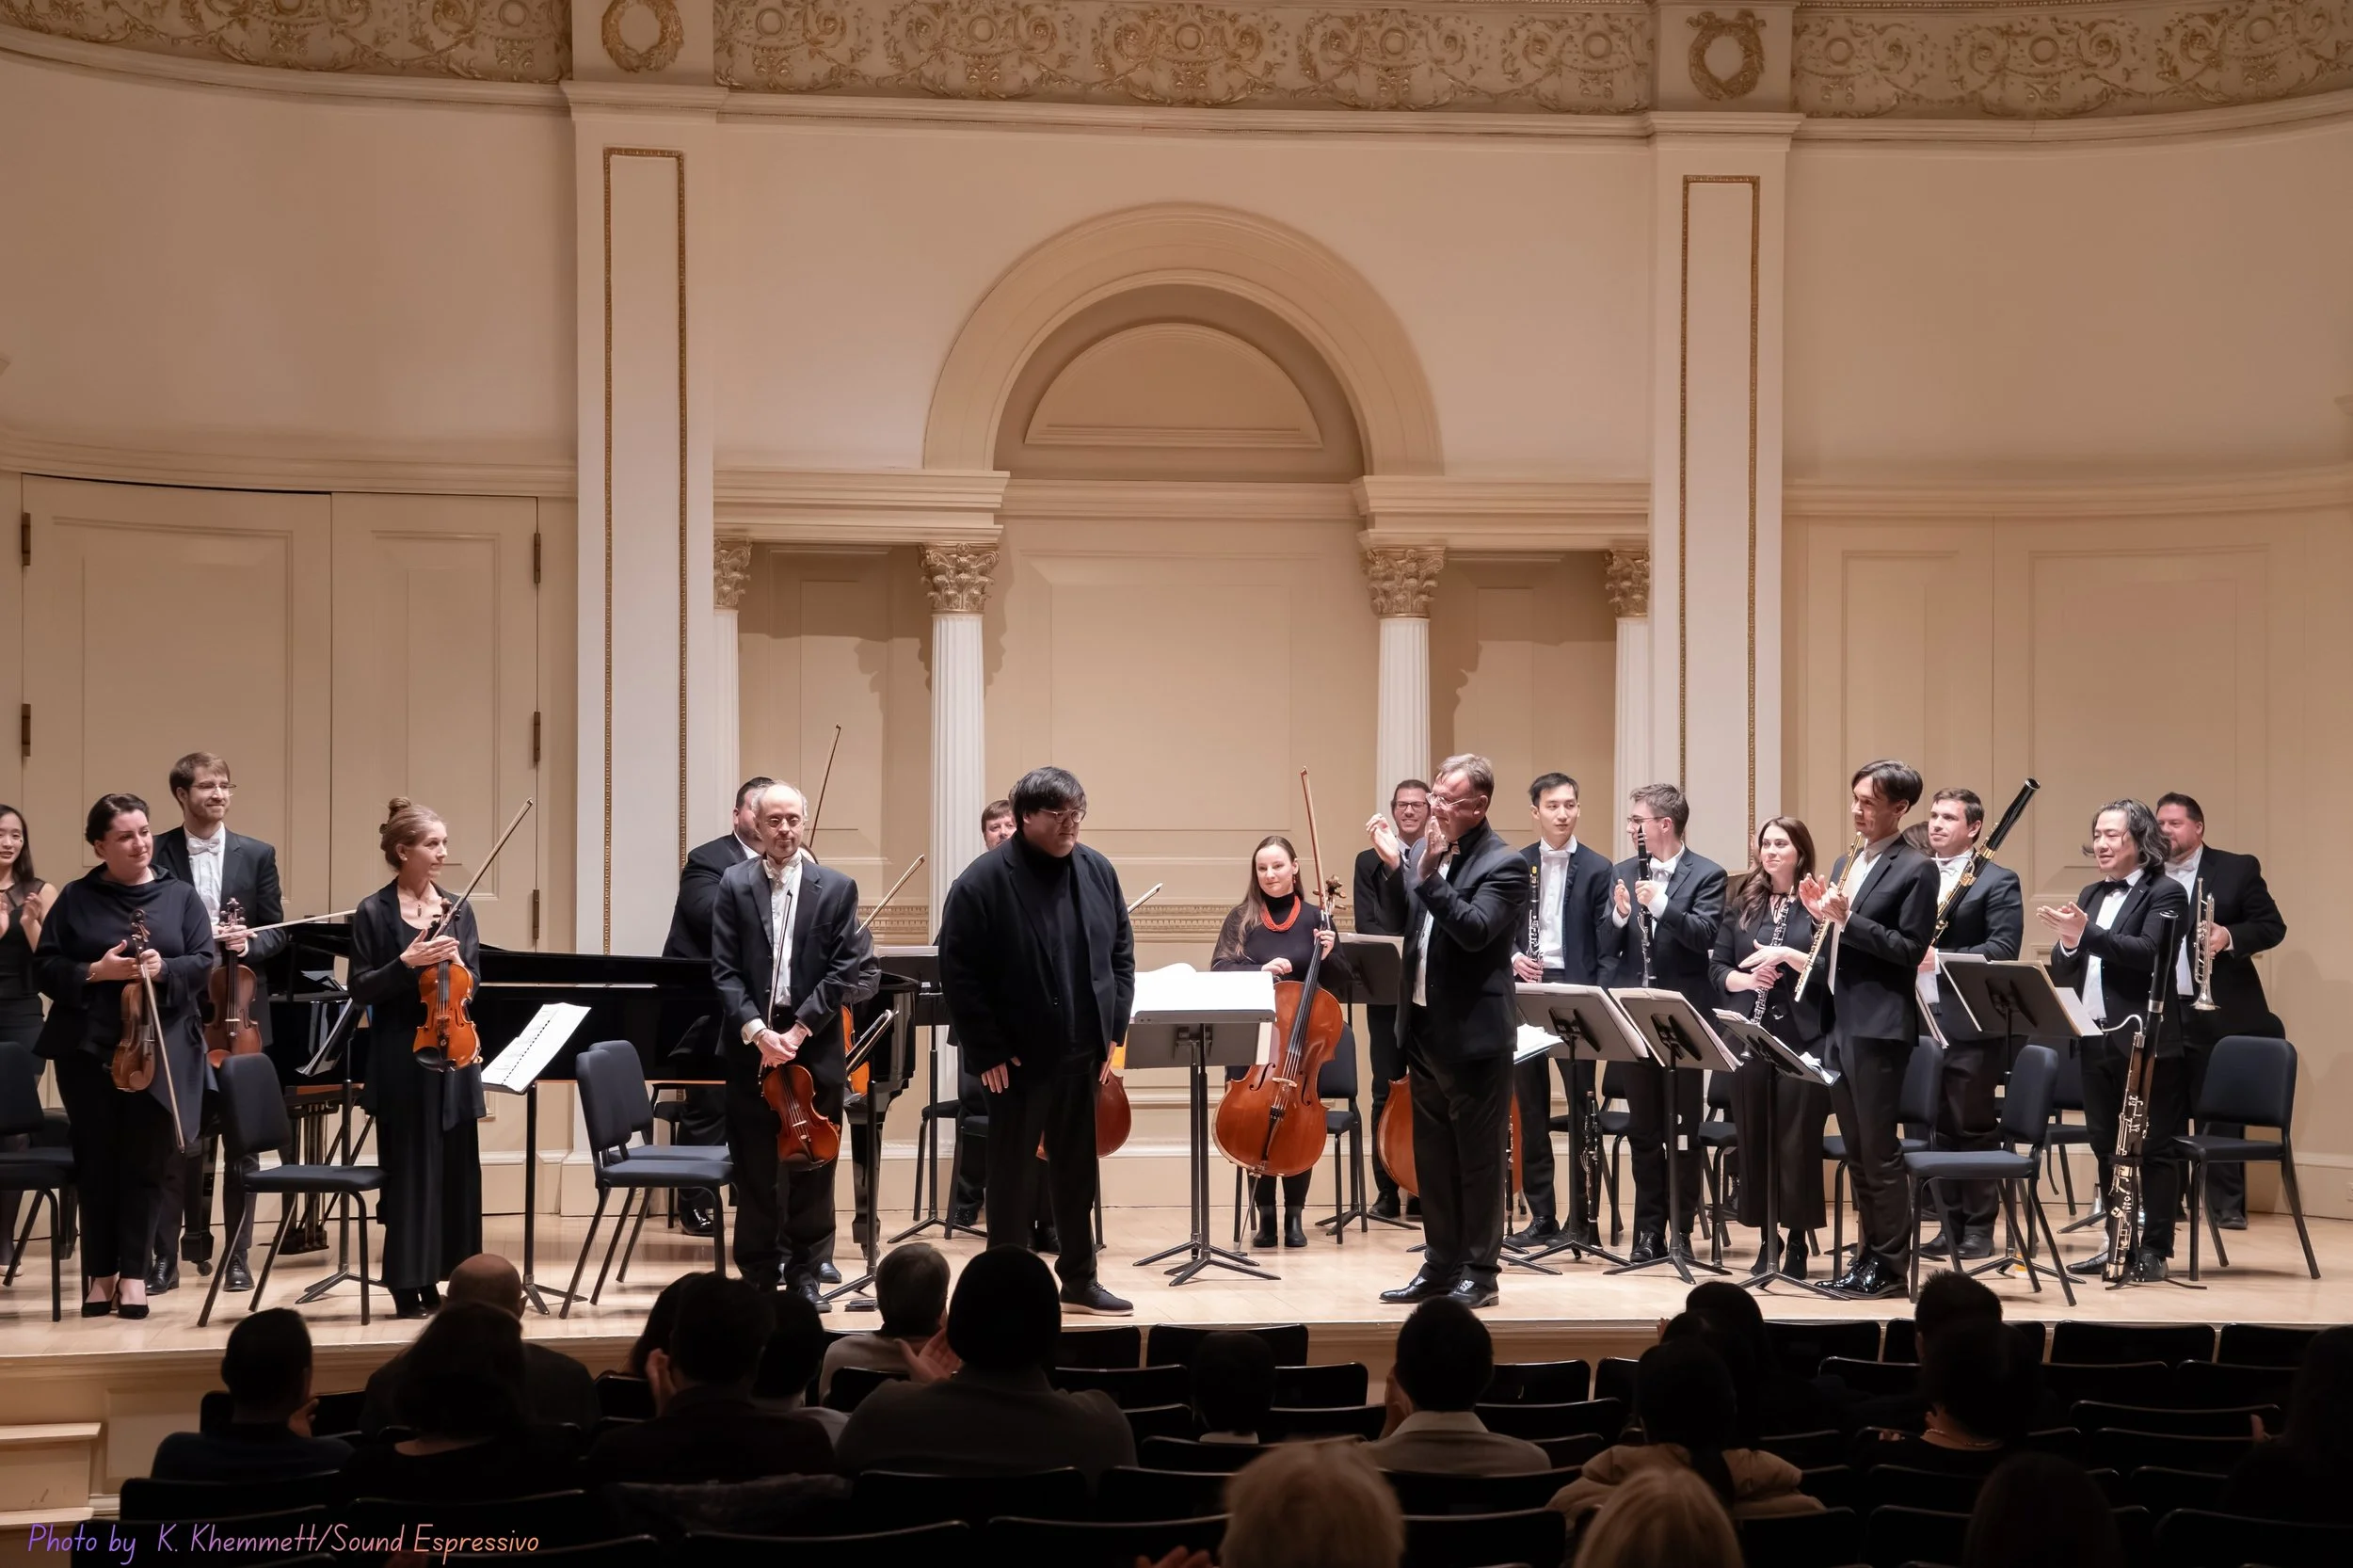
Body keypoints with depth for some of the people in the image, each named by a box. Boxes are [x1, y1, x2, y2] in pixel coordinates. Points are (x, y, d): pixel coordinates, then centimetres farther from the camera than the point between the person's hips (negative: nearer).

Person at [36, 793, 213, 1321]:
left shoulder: (180, 896, 5)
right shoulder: (76, 899, 2)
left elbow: (203, 962, 0)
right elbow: (45, 967, 0)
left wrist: (164, 970, -19)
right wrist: (96, 971, -16)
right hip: (89, 1049, 0)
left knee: (145, 1162, 2)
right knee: (97, 1162, 4)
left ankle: (133, 1272, 11)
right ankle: (100, 1273, 13)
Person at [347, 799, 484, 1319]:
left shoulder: (457, 910, 10)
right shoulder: (374, 912, -4)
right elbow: (361, 990, -7)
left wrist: (455, 963, -11)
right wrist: (407, 963, -20)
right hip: (403, 1058, -5)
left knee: (454, 1171, 6)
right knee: (410, 1171, -2)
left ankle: (434, 1282, 15)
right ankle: (408, 1286, 5)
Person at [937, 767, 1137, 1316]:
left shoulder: (1097, 871, 4)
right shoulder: (984, 882, -12)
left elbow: (1122, 952, 13)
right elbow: (958, 974, -13)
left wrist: (1114, 1028, 6)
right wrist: (988, 1051, -14)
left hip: (1085, 1054, 5)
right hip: (1020, 1059, -5)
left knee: (1078, 1169, 14)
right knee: (1014, 1173, 4)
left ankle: (1079, 1278, 24)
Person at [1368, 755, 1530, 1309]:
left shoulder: (1503, 864, -12)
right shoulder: (1424, 850, 8)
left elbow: (1476, 931, -25)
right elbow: (1398, 927, 11)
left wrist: (1427, 874, -29)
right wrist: (1392, 866, -2)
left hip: (1474, 1034, -7)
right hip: (1424, 1027, 7)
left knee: (1478, 1158, 2)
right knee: (1433, 1157, 14)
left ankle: (1478, 1272, 9)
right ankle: (1440, 1263, 23)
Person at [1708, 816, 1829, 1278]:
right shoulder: (1743, 905, 12)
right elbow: (1717, 966, 11)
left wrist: (1786, 955, -19)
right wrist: (1743, 980, -8)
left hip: (1803, 1037, -4)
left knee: (1798, 1140, -2)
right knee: (1754, 1139, 5)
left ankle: (1797, 1241, 7)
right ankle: (1767, 1239, 15)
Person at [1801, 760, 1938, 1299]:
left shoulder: (1916, 869, -7)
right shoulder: (1847, 864, 17)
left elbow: (1911, 950, -14)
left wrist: (1846, 918, -20)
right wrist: (1822, 916, 2)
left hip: (1879, 1026, -8)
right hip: (1840, 1024, 8)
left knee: (1879, 1149, -5)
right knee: (1856, 1152, 11)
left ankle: (1889, 1266, 1)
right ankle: (1866, 1256, 17)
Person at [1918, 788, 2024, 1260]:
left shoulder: (1997, 881, -2)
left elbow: (2004, 947, -13)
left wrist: (1942, 958, -21)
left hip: (1970, 1022, -6)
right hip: (1923, 1020, 6)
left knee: (1974, 1127, -1)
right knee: (1938, 1127, 9)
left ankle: (1979, 1227, 6)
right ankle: (1950, 1223, 16)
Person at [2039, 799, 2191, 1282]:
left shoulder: (2165, 894, -4)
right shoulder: (2091, 896, 16)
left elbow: (2149, 952, -20)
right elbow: (2062, 971, 12)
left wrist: (2085, 932, -27)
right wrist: (2067, 942, -9)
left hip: (2144, 1041, -7)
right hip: (2096, 1040, 7)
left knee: (2153, 1148, -1)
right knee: (2107, 1148, 11)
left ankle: (2154, 1250, 4)